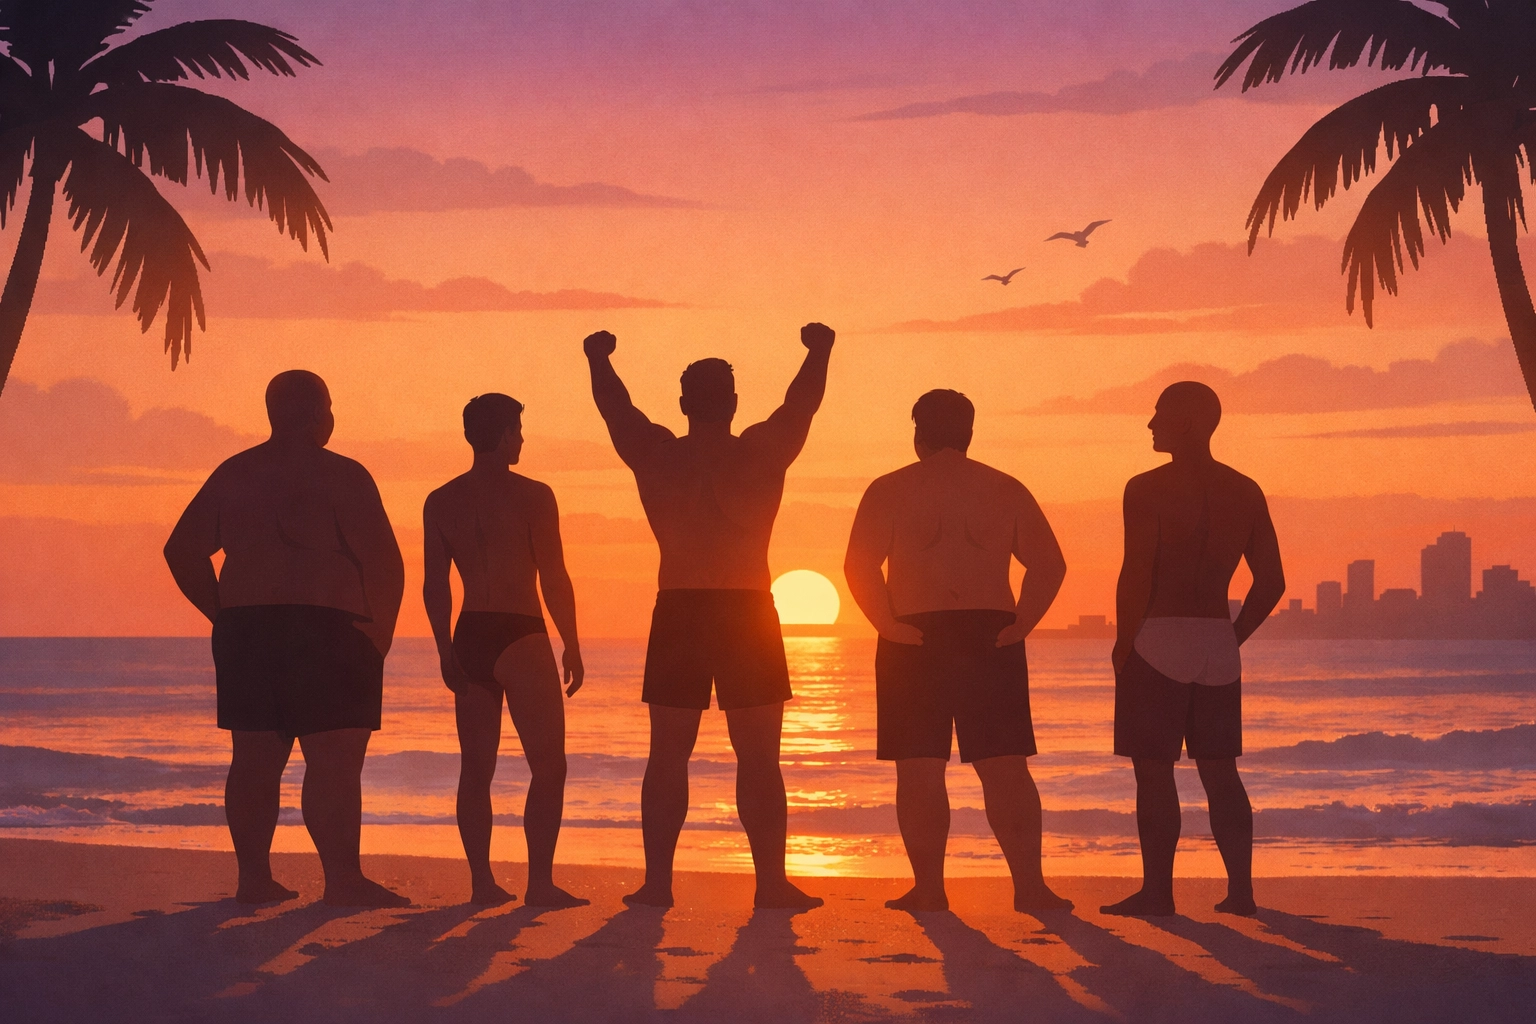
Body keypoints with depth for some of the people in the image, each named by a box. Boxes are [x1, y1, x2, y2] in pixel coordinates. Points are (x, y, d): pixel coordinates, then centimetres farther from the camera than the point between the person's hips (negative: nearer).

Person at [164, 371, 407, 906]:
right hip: (327, 631, -7)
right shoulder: (339, 476, -7)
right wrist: (379, 636, 2)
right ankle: (343, 879, -11)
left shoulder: (233, 474, 12)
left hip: (244, 631, 7)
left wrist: (226, 615, 16)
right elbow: (385, 564, -11)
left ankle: (254, 877, 12)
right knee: (334, 761, -7)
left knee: (255, 758, 9)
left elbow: (182, 550, 15)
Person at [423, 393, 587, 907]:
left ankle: (482, 880, 9)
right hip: (521, 636, -6)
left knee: (476, 769, 10)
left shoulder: (440, 502, 8)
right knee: (549, 765, -3)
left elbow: (435, 585, 9)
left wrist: (446, 650, 15)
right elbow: (554, 578, -7)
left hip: (469, 639, 6)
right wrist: (572, 646, 0)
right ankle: (540, 881, -11)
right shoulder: (531, 496, -7)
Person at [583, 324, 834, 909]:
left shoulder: (657, 455, 1)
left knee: (668, 756, 6)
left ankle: (658, 880, 4)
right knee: (758, 758, 1)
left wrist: (599, 361, 36)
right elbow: (801, 403, 11)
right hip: (747, 615, -2)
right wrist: (819, 351, 28)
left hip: (677, 614, 2)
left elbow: (616, 409, 18)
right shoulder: (761, 454, -3)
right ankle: (771, 882, -2)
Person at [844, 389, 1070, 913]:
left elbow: (859, 566, -8)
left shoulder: (890, 491, 2)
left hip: (915, 638, -2)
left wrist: (889, 625, -7)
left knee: (919, 769, 1)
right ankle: (1029, 884, -2)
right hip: (990, 637, 2)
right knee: (1005, 767, 3)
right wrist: (1020, 624, 1)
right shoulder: (1006, 490, 9)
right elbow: (1049, 564, 3)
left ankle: (928, 888, 0)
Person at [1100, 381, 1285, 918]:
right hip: (1219, 646, 6)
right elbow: (1271, 582, 9)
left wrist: (1123, 645, -3)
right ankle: (1240, 887, 10)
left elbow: (1136, 577, -14)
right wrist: (1231, 638, 16)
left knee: (1154, 772, -1)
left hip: (1157, 643, -5)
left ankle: (1158, 888, -1)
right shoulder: (1245, 492, 9)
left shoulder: (1148, 489, -9)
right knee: (1220, 772, 12)